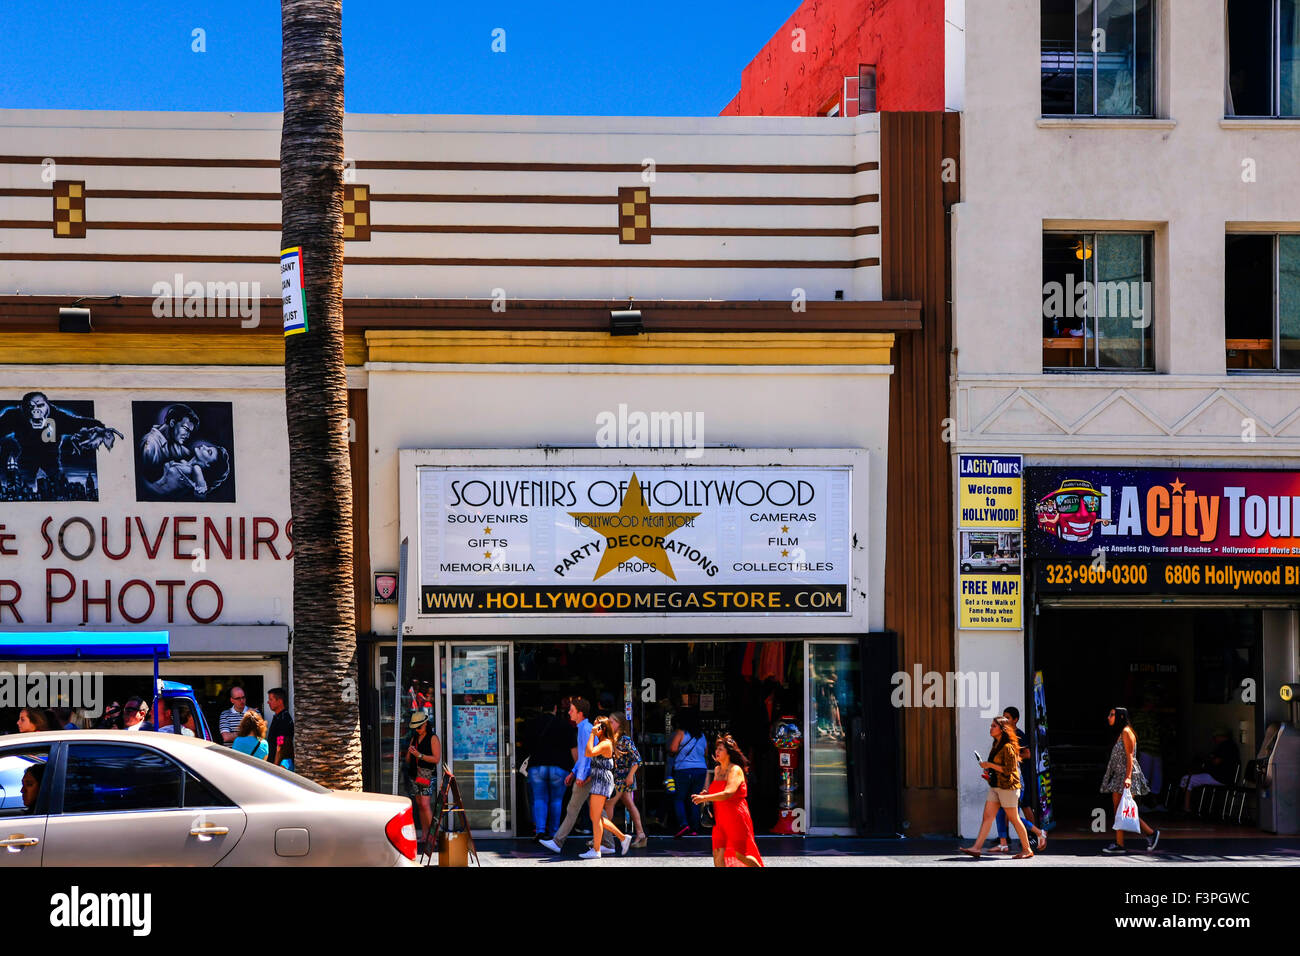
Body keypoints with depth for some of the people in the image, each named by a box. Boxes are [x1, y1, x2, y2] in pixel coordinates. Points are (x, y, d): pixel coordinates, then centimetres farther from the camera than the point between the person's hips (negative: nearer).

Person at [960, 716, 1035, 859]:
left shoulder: (1008, 747, -15)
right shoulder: (996, 745, 14)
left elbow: (1009, 769, -19)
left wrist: (990, 765, -16)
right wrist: (989, 774, 14)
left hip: (1007, 787, -9)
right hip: (995, 786, 9)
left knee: (1014, 819, -1)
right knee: (987, 815, 0)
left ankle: (1027, 850, 9)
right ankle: (977, 847, -5)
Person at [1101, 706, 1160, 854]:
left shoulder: (1126, 732, -12)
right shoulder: (1119, 733, 16)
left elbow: (1130, 756, -17)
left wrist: (1128, 777, -24)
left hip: (1127, 775, -10)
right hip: (1118, 775, 10)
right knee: (1117, 809, 4)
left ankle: (1151, 834, 2)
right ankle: (1119, 844, 4)